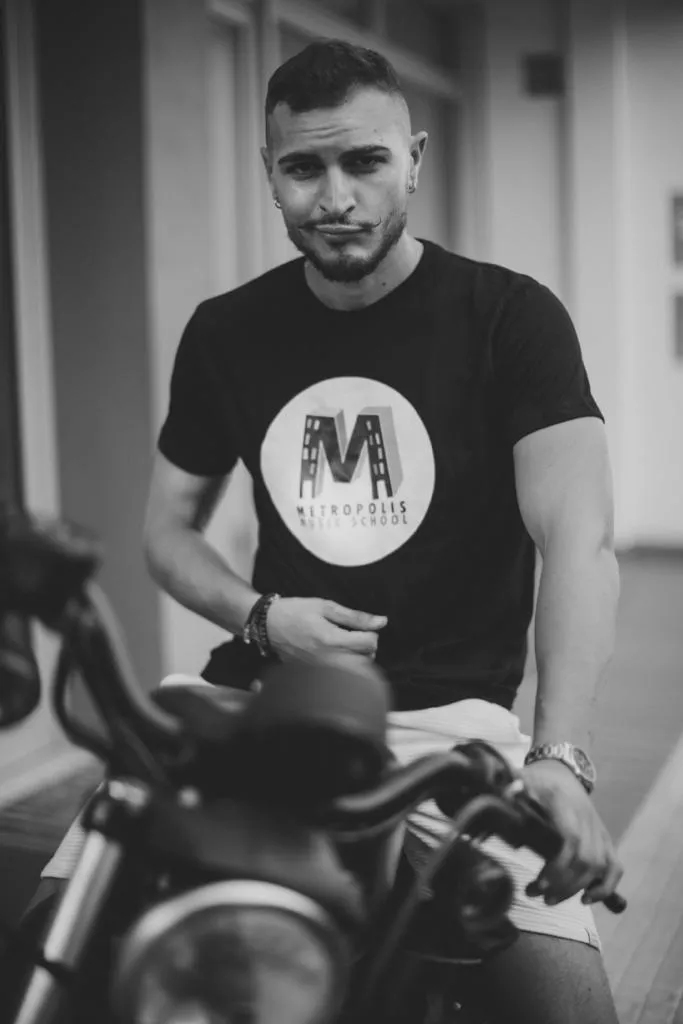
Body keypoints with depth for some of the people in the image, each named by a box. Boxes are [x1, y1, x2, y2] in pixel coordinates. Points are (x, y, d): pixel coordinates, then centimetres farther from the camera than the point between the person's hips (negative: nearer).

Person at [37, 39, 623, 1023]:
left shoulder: (511, 316, -3)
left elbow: (578, 538, -14)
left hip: (448, 710, -2)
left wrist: (560, 756, -29)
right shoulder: (225, 332, 9)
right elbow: (168, 528, 18)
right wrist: (261, 617, -4)